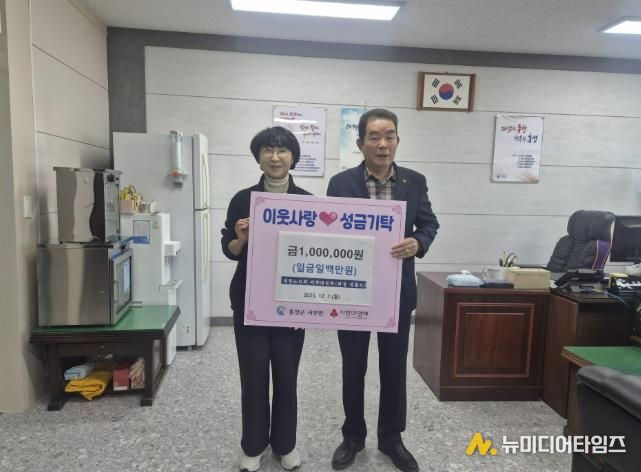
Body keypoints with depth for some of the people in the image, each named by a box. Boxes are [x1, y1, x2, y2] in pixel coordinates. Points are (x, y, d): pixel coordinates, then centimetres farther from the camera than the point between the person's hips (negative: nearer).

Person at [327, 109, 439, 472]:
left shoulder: (415, 182, -1)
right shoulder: (341, 183, -6)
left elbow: (430, 224, 4)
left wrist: (418, 243, -18)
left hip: (397, 291, 2)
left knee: (395, 368, 14)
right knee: (353, 368, 12)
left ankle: (391, 437, 35)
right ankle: (353, 436, 34)